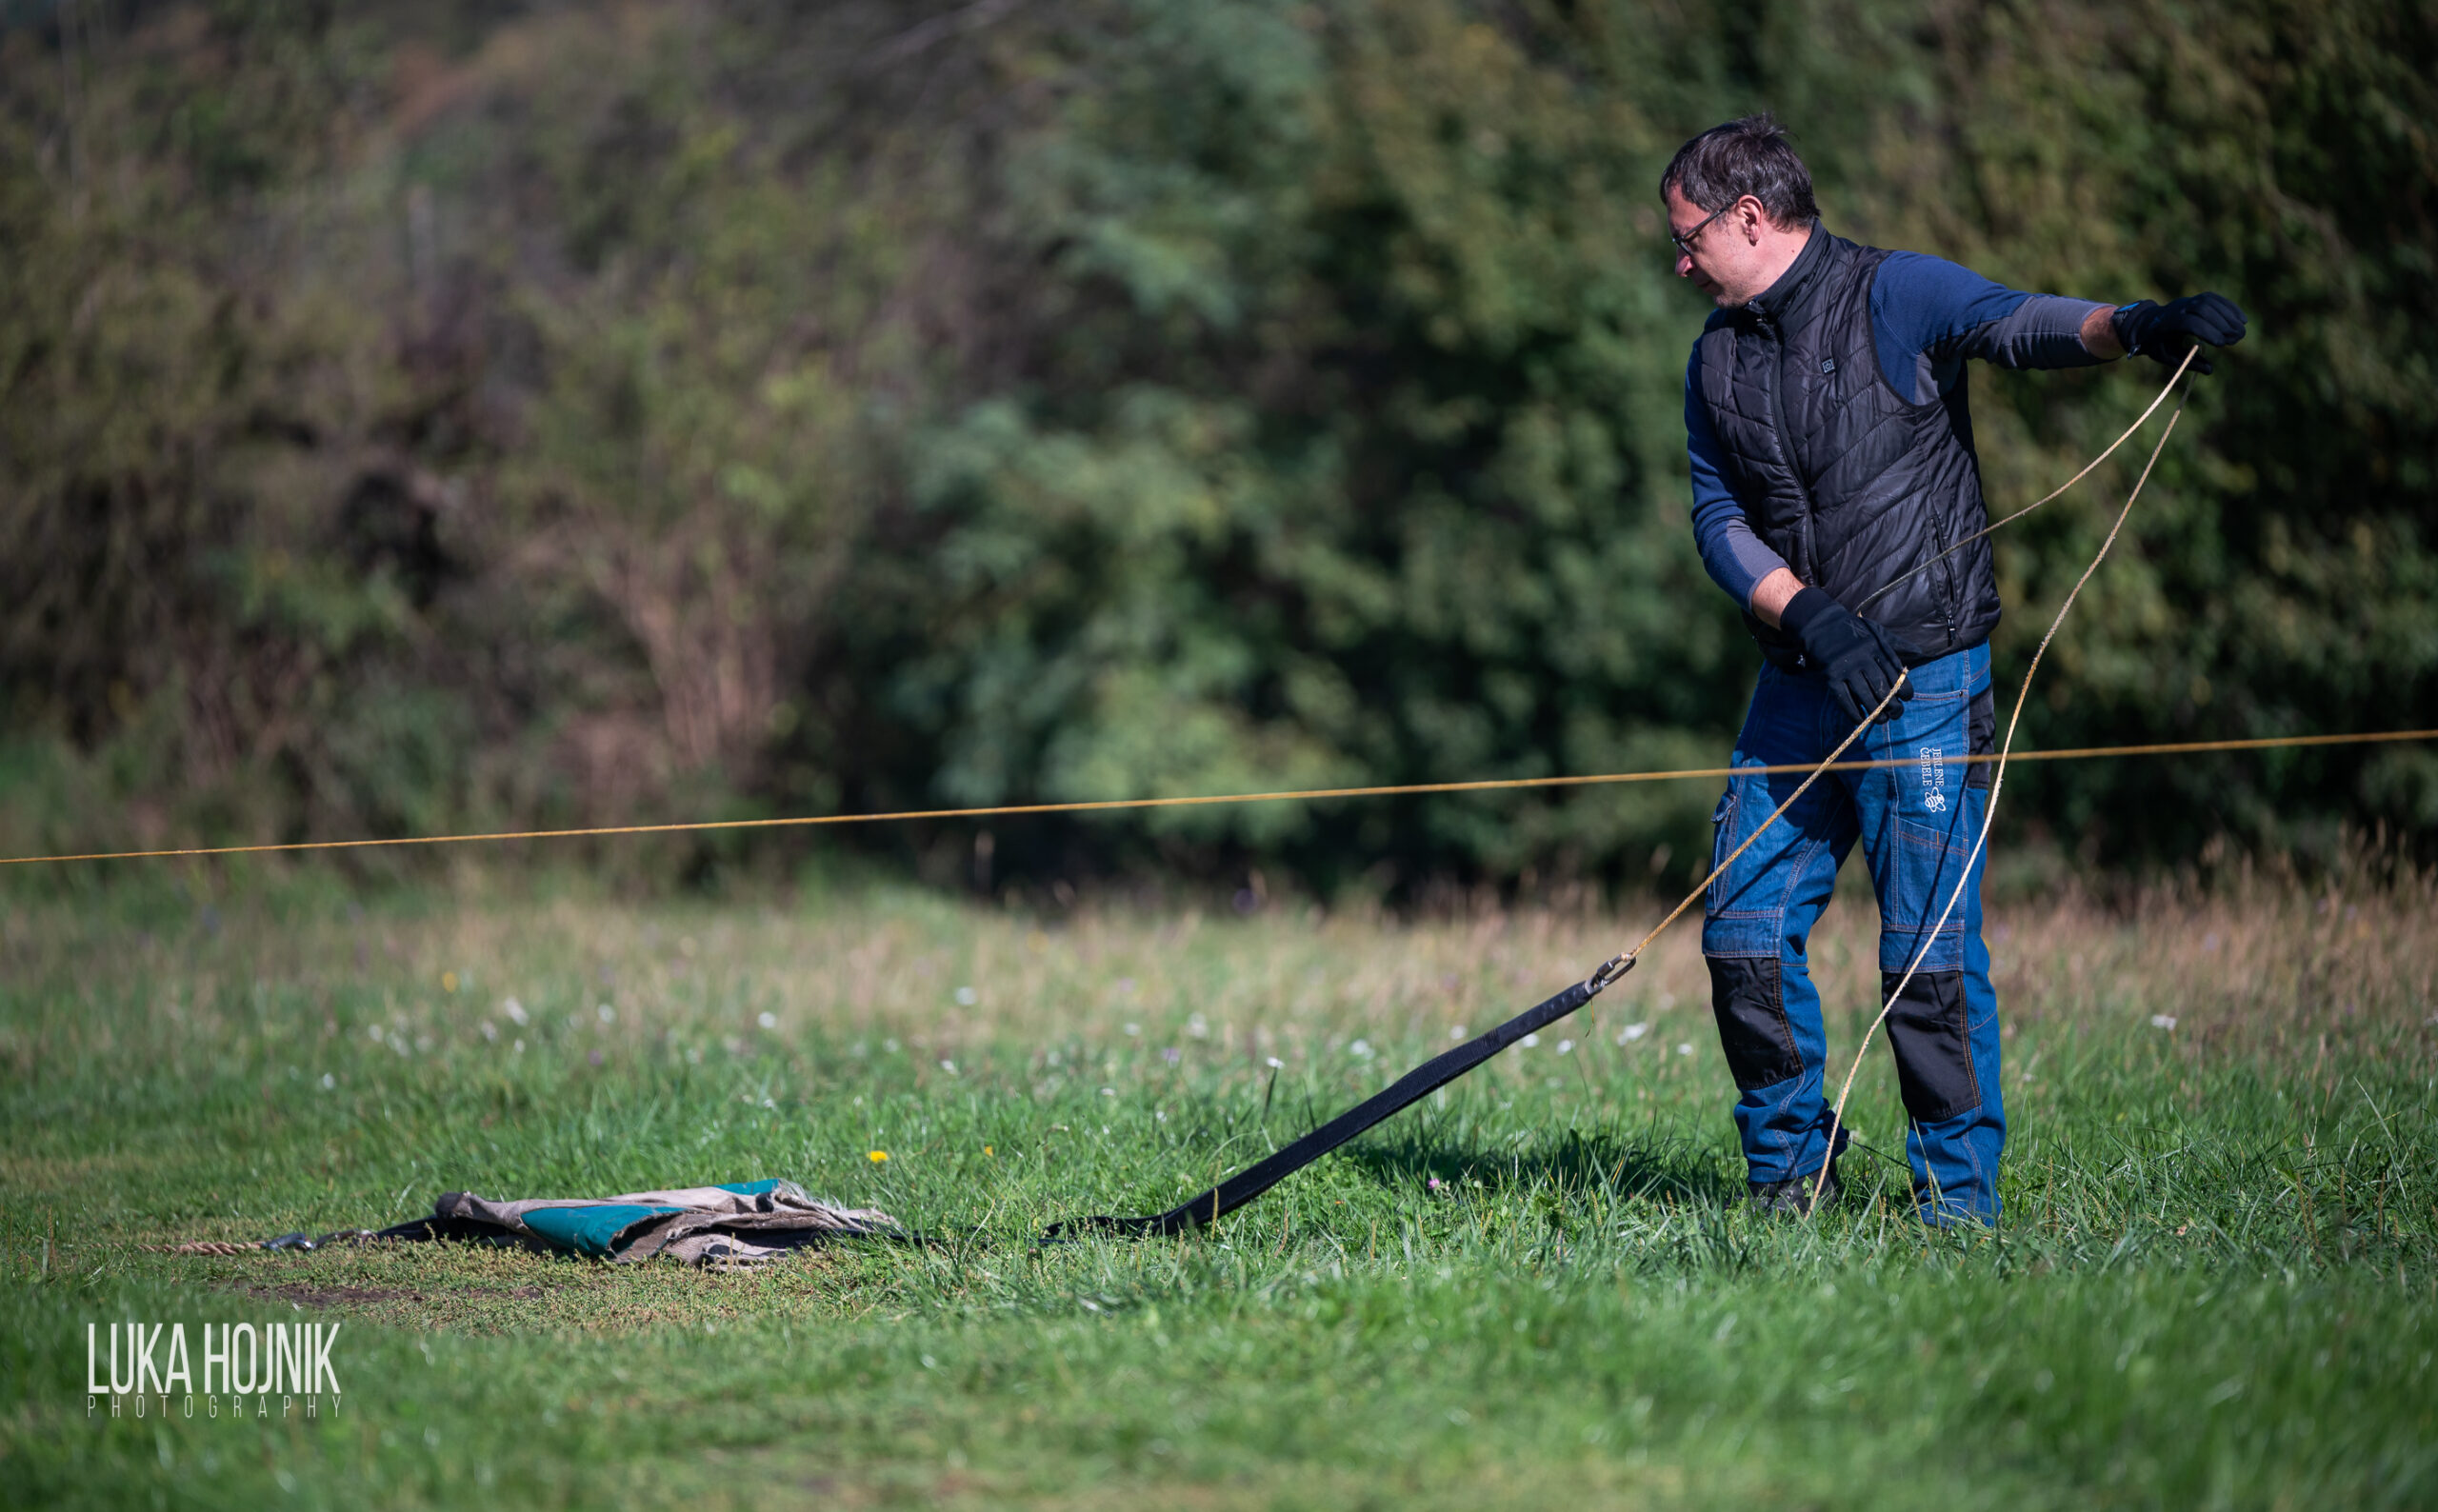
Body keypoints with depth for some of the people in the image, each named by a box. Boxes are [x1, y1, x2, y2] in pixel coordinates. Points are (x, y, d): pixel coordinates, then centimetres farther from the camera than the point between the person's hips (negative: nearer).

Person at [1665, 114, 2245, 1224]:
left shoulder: (1895, 295, -7)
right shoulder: (1719, 359, 12)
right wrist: (1807, 611, -13)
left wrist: (2132, 327, -45)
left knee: (1929, 951, -8)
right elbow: (1718, 518, 6)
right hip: (1798, 687, 6)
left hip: (1925, 684, -6)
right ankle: (1791, 1167, 20)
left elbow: (2014, 322, -24)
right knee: (1743, 933, 5)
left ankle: (1959, 1195, 1)